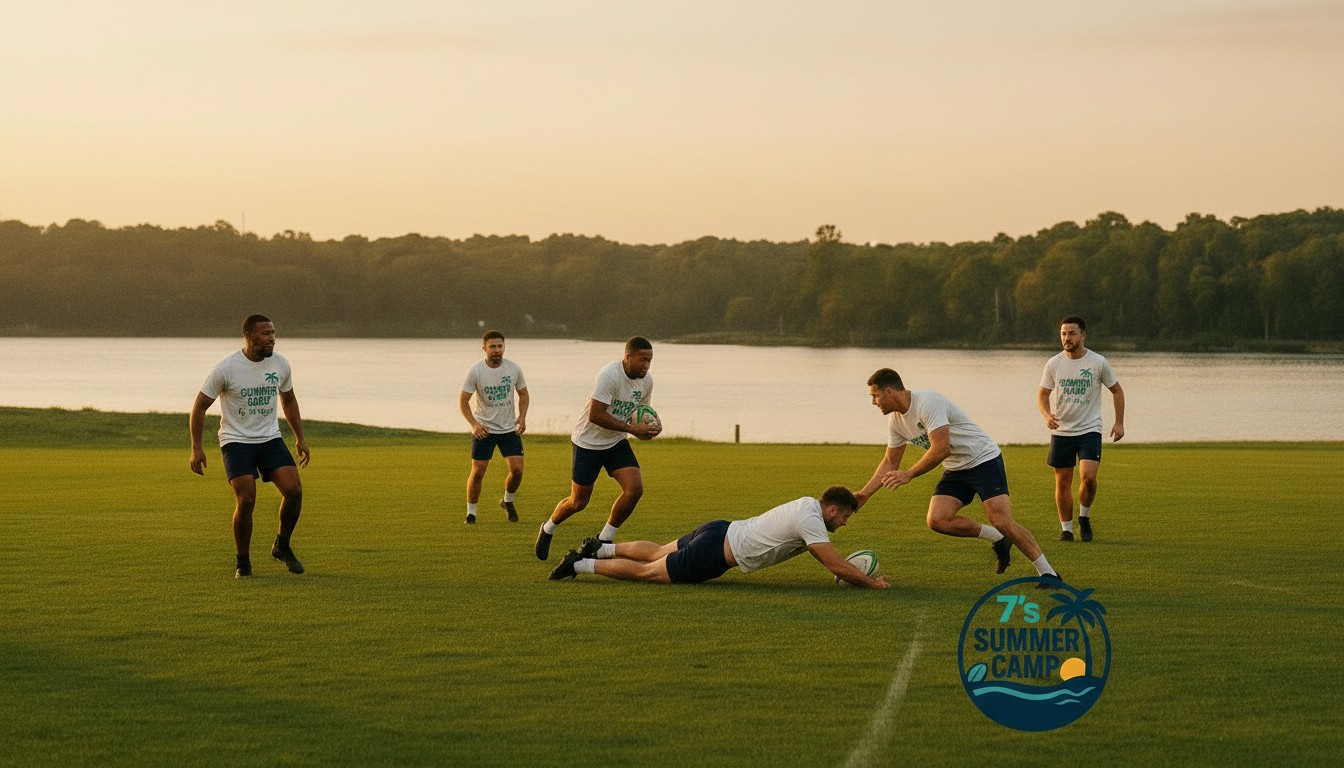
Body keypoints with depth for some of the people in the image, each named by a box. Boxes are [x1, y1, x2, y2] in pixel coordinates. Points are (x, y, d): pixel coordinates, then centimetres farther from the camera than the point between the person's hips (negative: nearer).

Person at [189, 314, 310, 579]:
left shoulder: (280, 364, 0)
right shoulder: (226, 368, -14)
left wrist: (300, 438, 18)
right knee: (246, 501, -17)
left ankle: (282, 547, 9)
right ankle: (243, 563, 2)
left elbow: (288, 400, 18)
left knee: (294, 490, -15)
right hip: (236, 441, -4)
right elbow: (200, 406, -6)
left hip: (270, 438, 4)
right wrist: (196, 448, -10)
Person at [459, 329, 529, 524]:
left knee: (517, 469, -6)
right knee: (477, 472, -6)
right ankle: (471, 513, 10)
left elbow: (523, 393, 11)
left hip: (509, 428, 2)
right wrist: (474, 424, -21)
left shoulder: (513, 368, -3)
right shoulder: (475, 371, -12)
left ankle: (508, 502, 22)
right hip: (483, 429, -2)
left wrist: (522, 417, -4)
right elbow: (463, 400, -8)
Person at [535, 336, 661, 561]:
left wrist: (651, 426, -10)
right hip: (588, 442, -6)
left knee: (635, 488, -14)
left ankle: (604, 540, 5)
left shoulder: (646, 381, -4)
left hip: (617, 442, 6)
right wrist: (632, 429, -30)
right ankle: (547, 530, 33)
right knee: (578, 502, 1)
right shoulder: (609, 375, -27)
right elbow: (595, 415, -30)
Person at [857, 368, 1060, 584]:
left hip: (984, 460, -8)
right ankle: (999, 540, 3)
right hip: (955, 471, 8)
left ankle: (1048, 572, -6)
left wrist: (909, 474, -26)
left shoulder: (928, 404, -24)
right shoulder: (895, 420, 4)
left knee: (1003, 523, -19)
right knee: (937, 520, -14)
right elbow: (890, 462, 15)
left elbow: (941, 449, -30)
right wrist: (864, 494, 7)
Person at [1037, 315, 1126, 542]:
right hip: (1061, 431, 2)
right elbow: (1042, 394, 5)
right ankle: (1066, 529, 17)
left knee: (1088, 476, -19)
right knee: (1063, 482, 3)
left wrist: (1119, 423, 2)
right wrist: (1047, 415, -16)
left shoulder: (1098, 362, -3)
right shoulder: (1054, 364, 0)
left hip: (1089, 430, -2)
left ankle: (1084, 517, 7)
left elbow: (1117, 390, 9)